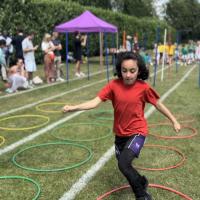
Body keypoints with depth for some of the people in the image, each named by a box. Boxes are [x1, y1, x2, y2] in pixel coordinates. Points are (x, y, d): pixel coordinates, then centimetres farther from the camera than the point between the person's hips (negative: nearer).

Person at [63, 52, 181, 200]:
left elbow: (158, 104, -1)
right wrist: (73, 107, -32)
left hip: (137, 132, -4)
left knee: (124, 164, -23)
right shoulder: (114, 85, -12)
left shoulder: (143, 87, -15)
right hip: (120, 133, 4)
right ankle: (141, 182, 51)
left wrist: (174, 121, 7)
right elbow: (95, 102, -19)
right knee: (123, 165, 20)